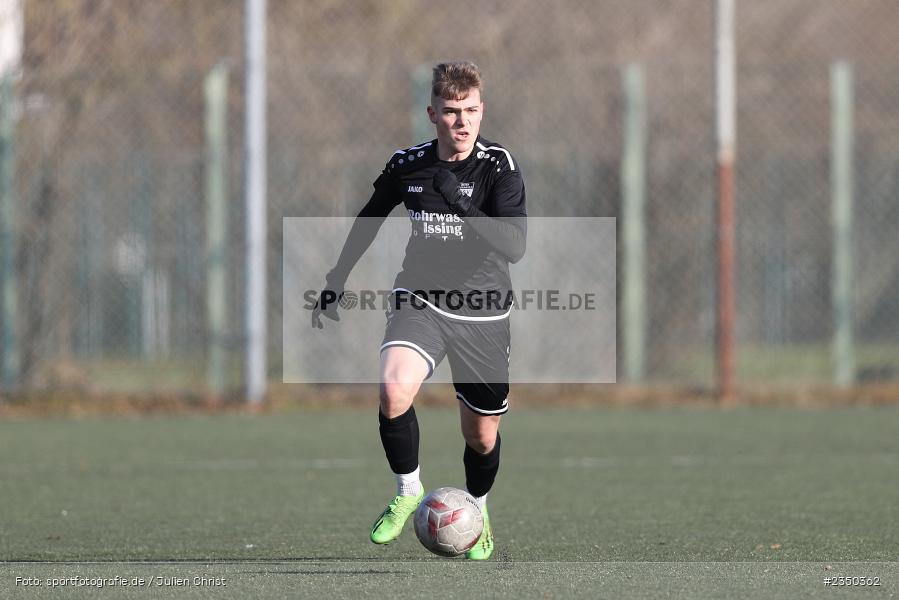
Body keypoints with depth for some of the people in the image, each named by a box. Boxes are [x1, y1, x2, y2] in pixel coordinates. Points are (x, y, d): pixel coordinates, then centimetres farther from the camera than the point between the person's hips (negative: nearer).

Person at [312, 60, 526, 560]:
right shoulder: (408, 164, -5)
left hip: (483, 313, -1)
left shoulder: (499, 166, -14)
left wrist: (458, 201, -35)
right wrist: (335, 285, 17)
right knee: (394, 391, -28)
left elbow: (514, 247, -26)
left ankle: (478, 511, 41)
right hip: (421, 299, 1)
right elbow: (369, 221, 15)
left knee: (482, 437, 9)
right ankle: (408, 492, -4)